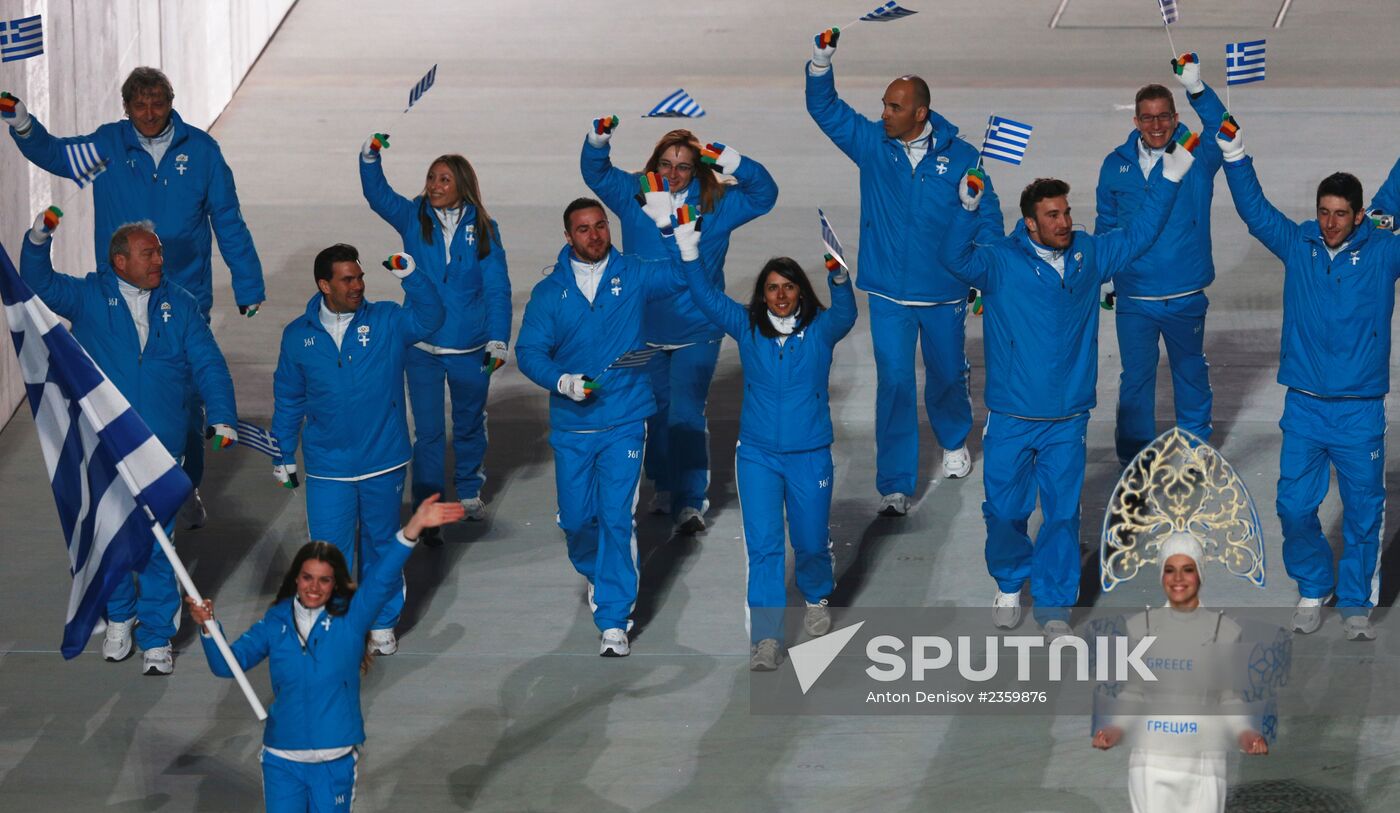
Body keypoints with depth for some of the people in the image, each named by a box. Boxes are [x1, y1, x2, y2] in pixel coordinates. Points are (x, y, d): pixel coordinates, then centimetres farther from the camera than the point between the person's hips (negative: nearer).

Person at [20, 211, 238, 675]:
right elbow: (40, 284, -9)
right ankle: (119, 616, 34)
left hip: (160, 451, 0)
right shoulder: (88, 297, 0)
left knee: (157, 548, 1)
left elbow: (209, 366, 2)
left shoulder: (179, 305, 3)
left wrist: (222, 417, -11)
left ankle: (157, 637, 12)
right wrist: (38, 240, -27)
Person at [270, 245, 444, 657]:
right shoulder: (299, 335, -1)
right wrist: (283, 456, 9)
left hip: (383, 463, 1)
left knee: (382, 546, 16)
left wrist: (410, 276, -35)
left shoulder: (386, 322, -4)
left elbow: (428, 319, -22)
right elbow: (288, 401, 8)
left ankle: (383, 623, 33)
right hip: (327, 469, 0)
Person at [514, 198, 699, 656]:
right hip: (571, 427, 2)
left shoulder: (633, 276, 2)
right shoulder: (549, 291, 3)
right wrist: (562, 381, -19)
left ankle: (614, 623, -3)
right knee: (576, 519, 9)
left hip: (624, 422, -2)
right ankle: (594, 573, 43)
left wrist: (686, 236, -24)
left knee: (617, 519, -9)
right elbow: (529, 352, -2)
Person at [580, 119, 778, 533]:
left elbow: (764, 194, -7)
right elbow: (596, 172, 6)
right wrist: (598, 139, -15)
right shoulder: (634, 195, 1)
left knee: (686, 414, -10)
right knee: (655, 411, 15)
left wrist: (729, 161, -23)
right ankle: (665, 487, 30)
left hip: (696, 331, -3)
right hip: (644, 328, 3)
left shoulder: (716, 203, -3)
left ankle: (689, 501, -7)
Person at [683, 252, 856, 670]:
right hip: (757, 455, 1)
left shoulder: (820, 330, -5)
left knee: (811, 542, 11)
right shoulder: (747, 327, 0)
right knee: (763, 545, -7)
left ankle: (816, 597, 43)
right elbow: (706, 296, -9)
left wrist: (838, 277, -45)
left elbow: (845, 314, -25)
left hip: (810, 455, -1)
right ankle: (766, 638, -7)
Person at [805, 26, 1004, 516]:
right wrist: (821, 61, -21)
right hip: (888, 294, 0)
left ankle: (954, 440, 48)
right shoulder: (872, 144, -3)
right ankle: (895, 485, 1)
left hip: (944, 293, 0)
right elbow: (824, 108, -5)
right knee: (894, 384, -4)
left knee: (947, 375, 17)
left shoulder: (959, 157, -7)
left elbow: (986, 214, 0)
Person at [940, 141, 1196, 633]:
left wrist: (1169, 178, 7)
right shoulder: (1001, 262, -8)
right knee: (1005, 511, 8)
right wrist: (968, 211, -41)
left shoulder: (1089, 257, 4)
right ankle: (1009, 587, 33)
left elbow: (1140, 235, 14)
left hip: (1067, 420, 2)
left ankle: (1053, 603, 17)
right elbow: (957, 260, -25)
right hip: (1010, 420, -2)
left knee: (1062, 513, 5)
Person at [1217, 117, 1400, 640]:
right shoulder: (1297, 244, 2)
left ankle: (1356, 602, 22)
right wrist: (1233, 150, -4)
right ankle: (1312, 589, 26)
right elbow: (1253, 208, 4)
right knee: (1295, 506, 5)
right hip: (1303, 405, 2)